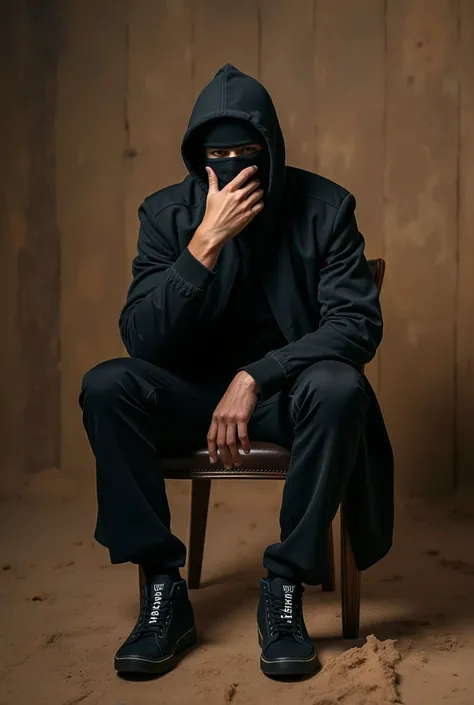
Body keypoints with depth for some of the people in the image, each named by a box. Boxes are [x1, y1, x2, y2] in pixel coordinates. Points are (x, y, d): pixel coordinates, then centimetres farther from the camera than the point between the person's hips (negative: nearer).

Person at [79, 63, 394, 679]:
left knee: (341, 388, -35)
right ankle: (163, 589, -18)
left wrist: (255, 377, -25)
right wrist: (208, 241, -25)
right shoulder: (166, 213, -5)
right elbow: (141, 340, -14)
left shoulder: (324, 206, -9)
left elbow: (359, 324, -14)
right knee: (105, 386, -26)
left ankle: (285, 590, -21)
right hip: (194, 392, 2)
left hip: (287, 390, -1)